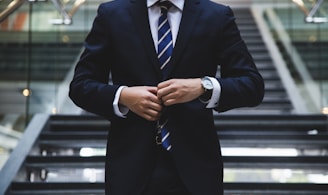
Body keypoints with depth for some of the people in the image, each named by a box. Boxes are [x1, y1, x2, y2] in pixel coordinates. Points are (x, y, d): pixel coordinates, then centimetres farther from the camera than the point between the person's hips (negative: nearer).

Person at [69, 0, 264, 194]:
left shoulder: (217, 16, 3)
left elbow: (254, 85, -1)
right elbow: (81, 85, 4)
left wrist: (204, 86, -19)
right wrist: (122, 96, -15)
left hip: (195, 163, 0)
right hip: (131, 163, 0)